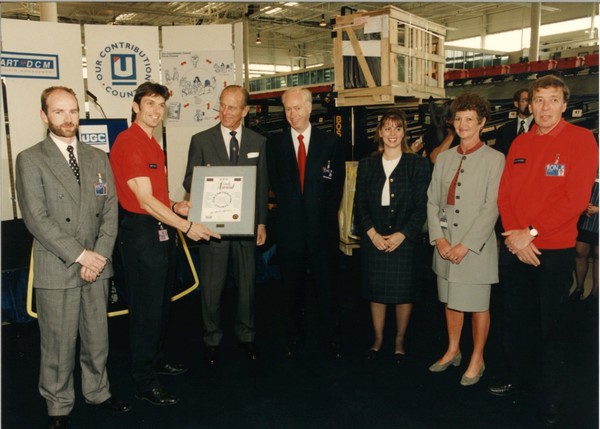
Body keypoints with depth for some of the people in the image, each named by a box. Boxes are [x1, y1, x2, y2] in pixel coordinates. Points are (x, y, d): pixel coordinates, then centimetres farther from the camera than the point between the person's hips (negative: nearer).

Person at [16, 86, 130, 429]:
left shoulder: (99, 158, 10)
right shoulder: (30, 160, -4)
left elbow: (110, 210, 6)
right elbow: (37, 219, -12)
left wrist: (101, 254, -7)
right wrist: (81, 255, -14)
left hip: (97, 266, 4)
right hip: (55, 270, -4)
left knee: (97, 336, 15)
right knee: (59, 344, 7)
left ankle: (98, 391, 35)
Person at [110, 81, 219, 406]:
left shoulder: (152, 144, 15)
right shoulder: (128, 142, -15)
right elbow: (145, 200, -20)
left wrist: (176, 207, 4)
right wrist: (187, 226, -19)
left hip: (161, 231, 9)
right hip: (141, 233, -9)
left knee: (162, 303, 19)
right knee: (146, 308, 0)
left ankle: (156, 360, 37)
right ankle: (144, 382, 14)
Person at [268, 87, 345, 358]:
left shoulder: (329, 143, 4)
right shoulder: (276, 146, 6)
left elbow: (337, 184, 6)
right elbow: (276, 186, 9)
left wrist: (325, 214, 2)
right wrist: (291, 211, 3)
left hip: (323, 227, -1)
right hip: (290, 229, 1)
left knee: (327, 285, 6)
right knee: (293, 287, 11)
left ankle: (334, 338, 21)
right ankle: (295, 337, 27)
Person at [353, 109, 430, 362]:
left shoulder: (418, 165, 1)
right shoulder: (367, 165, 8)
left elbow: (422, 207, -4)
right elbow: (359, 204, 5)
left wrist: (401, 235, -13)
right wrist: (372, 233, -8)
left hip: (404, 240, -2)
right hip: (373, 240, 2)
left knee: (403, 292, 5)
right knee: (376, 291, 9)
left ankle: (400, 341, 23)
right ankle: (378, 339, 25)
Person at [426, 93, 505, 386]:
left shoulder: (494, 159, -6)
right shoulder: (444, 158, 9)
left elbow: (491, 208, -12)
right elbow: (432, 201, 7)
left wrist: (466, 245, -16)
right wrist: (439, 239, -5)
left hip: (476, 246, -5)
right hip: (445, 245, 5)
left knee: (478, 305, 7)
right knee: (451, 300, 17)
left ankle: (477, 360, 25)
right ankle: (453, 351, 35)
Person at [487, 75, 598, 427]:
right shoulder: (520, 143, 8)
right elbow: (505, 194, 6)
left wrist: (532, 232, -17)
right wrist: (514, 236, -9)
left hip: (556, 249, -5)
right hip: (518, 249, 5)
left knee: (553, 326, 4)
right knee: (517, 318, 15)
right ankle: (519, 376, 36)